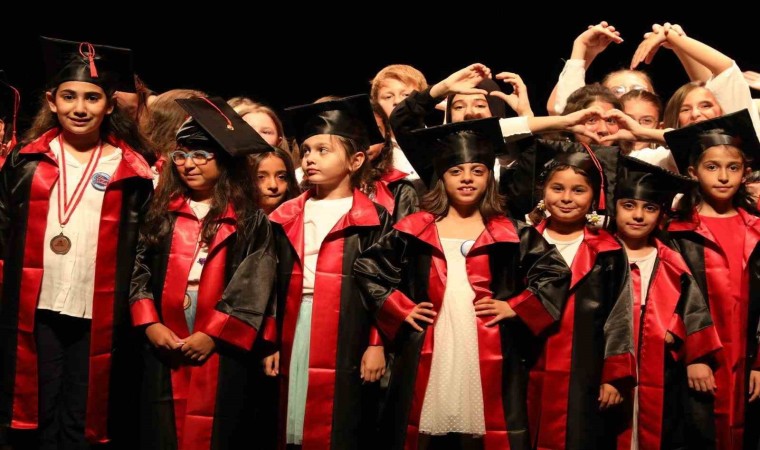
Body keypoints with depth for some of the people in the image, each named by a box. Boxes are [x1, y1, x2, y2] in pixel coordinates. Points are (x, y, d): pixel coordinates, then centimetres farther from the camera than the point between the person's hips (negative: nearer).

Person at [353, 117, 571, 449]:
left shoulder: (511, 234, 6)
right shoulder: (414, 231, 7)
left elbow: (555, 274, 5)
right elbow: (367, 268, 10)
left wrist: (515, 307, -4)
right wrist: (399, 309, 1)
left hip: (488, 360, 0)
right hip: (428, 359, 1)